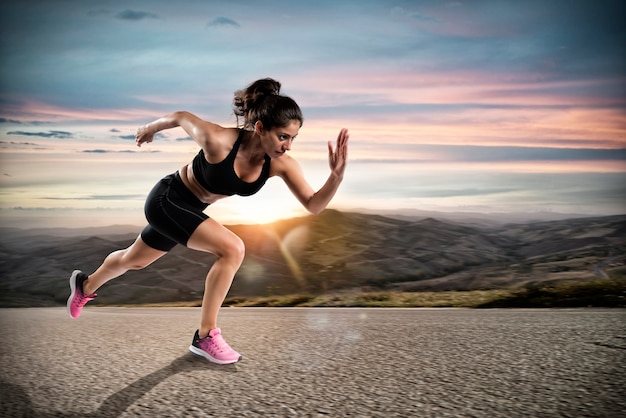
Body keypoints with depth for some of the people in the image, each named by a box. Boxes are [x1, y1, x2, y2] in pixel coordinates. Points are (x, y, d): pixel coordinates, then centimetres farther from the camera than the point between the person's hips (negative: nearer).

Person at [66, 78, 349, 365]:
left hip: (191, 209, 6)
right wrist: (150, 128, 4)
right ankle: (205, 336, -9)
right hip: (167, 200, -6)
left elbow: (314, 205, -23)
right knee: (232, 249, -24)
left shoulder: (281, 164, -21)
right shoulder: (219, 140, -34)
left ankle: (86, 286, 58)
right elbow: (181, 117, -15)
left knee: (133, 260, 28)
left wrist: (337, 175, -40)